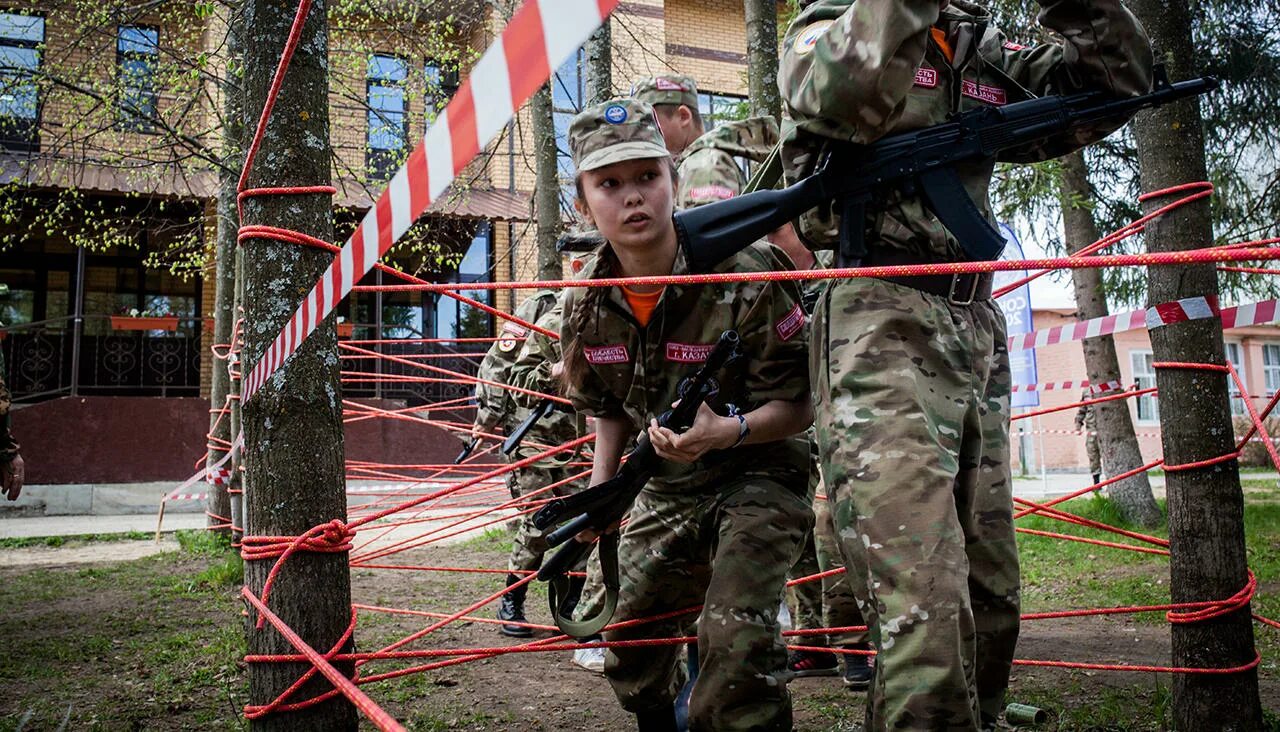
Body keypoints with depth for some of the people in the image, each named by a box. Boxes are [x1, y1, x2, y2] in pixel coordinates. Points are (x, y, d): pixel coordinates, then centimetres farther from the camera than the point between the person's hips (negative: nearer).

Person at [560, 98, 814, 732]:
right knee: (628, 650, 15)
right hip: (665, 489, 6)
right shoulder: (588, 303, -6)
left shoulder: (744, 276, -23)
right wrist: (601, 485, -1)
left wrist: (726, 431, -36)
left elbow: (798, 404, -18)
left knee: (735, 642, -25)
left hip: (756, 476, -5)